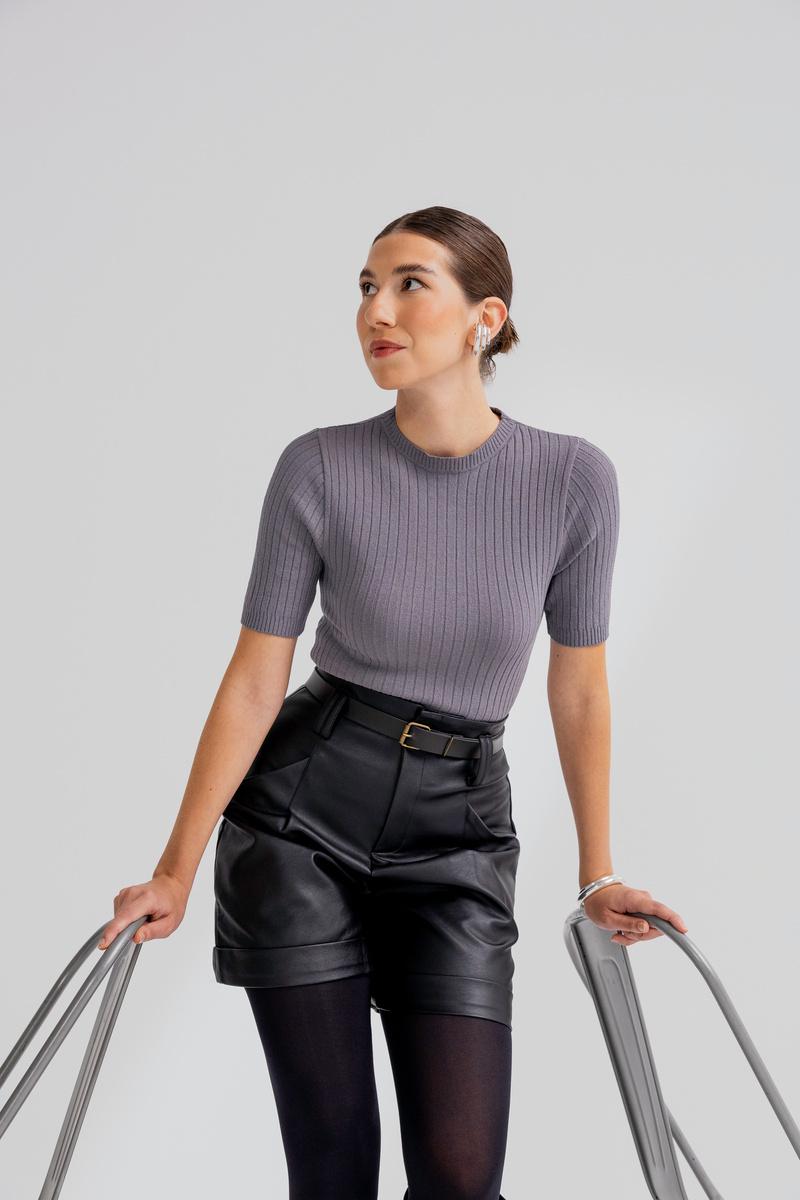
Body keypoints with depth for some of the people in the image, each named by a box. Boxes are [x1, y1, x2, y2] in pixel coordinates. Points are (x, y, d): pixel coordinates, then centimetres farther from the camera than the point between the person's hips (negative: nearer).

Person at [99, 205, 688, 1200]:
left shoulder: (574, 479, -7)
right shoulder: (320, 468, -9)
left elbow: (579, 684, 4)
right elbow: (254, 678, -4)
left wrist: (597, 874, 9)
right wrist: (175, 874, -6)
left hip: (457, 829, 1)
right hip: (303, 808, 0)